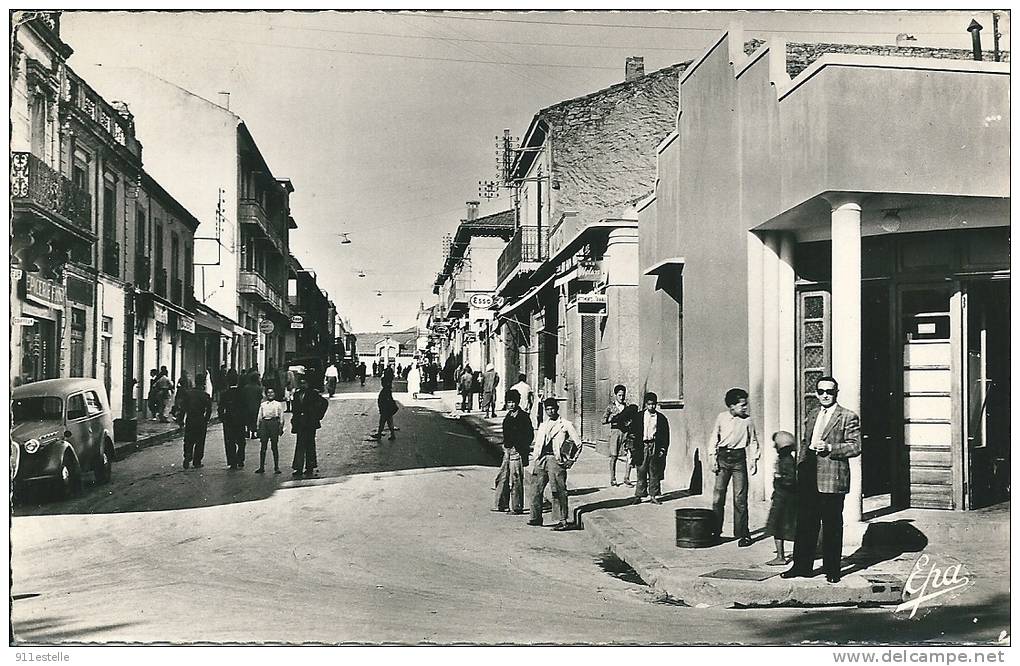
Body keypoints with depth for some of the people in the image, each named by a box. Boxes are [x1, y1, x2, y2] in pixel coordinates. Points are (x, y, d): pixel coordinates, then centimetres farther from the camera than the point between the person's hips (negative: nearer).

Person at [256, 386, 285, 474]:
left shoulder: (278, 404, 7)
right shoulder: (263, 404, 14)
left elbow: (281, 417, 6)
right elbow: (259, 416, 16)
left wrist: (281, 427, -2)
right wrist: (258, 427, 9)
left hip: (274, 423, -2)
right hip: (264, 423, 2)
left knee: (275, 446, -2)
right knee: (263, 446, 0)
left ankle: (276, 468, 3)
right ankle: (261, 467, 5)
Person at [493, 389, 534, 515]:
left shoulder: (523, 416, -9)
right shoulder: (509, 416, 14)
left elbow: (530, 435, -10)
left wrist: (521, 448, -13)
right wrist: (505, 445, 16)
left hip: (517, 451, -8)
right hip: (507, 450, 8)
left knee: (515, 479, -5)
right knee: (503, 477, 11)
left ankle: (517, 507, 1)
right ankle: (501, 504, 20)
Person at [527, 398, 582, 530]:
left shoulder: (566, 425, 5)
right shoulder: (543, 426, 21)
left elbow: (578, 443, 6)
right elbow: (537, 444, 25)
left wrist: (572, 460, 1)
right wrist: (535, 456, 10)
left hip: (556, 459, -5)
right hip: (541, 460, 5)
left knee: (558, 492, -9)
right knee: (535, 489, 1)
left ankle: (561, 521, -6)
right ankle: (536, 518, 11)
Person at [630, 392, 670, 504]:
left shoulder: (661, 418, 6)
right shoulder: (639, 417, 5)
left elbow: (665, 435, 7)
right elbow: (634, 432, 6)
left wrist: (663, 449, 0)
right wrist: (635, 447, -1)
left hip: (655, 447, 0)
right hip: (642, 447, 0)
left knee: (654, 472, 3)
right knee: (641, 472, 0)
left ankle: (653, 496, 8)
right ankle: (639, 495, 4)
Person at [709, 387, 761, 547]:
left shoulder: (747, 420, 1)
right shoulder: (721, 418, 1)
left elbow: (752, 441, 10)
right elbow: (714, 438, 8)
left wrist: (754, 460, 2)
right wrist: (713, 459, 2)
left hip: (739, 458, -1)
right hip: (723, 457, 1)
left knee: (740, 498, -3)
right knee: (718, 496, 1)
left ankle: (742, 534, 4)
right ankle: (715, 531, 13)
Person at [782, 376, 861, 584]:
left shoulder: (848, 417, -1)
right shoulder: (812, 416, 18)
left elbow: (855, 446, -7)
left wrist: (830, 448, -18)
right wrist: (800, 466, 13)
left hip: (832, 480, -6)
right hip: (809, 478, 6)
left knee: (832, 526, 2)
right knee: (805, 524, 8)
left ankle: (831, 569, 11)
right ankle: (802, 566, 16)